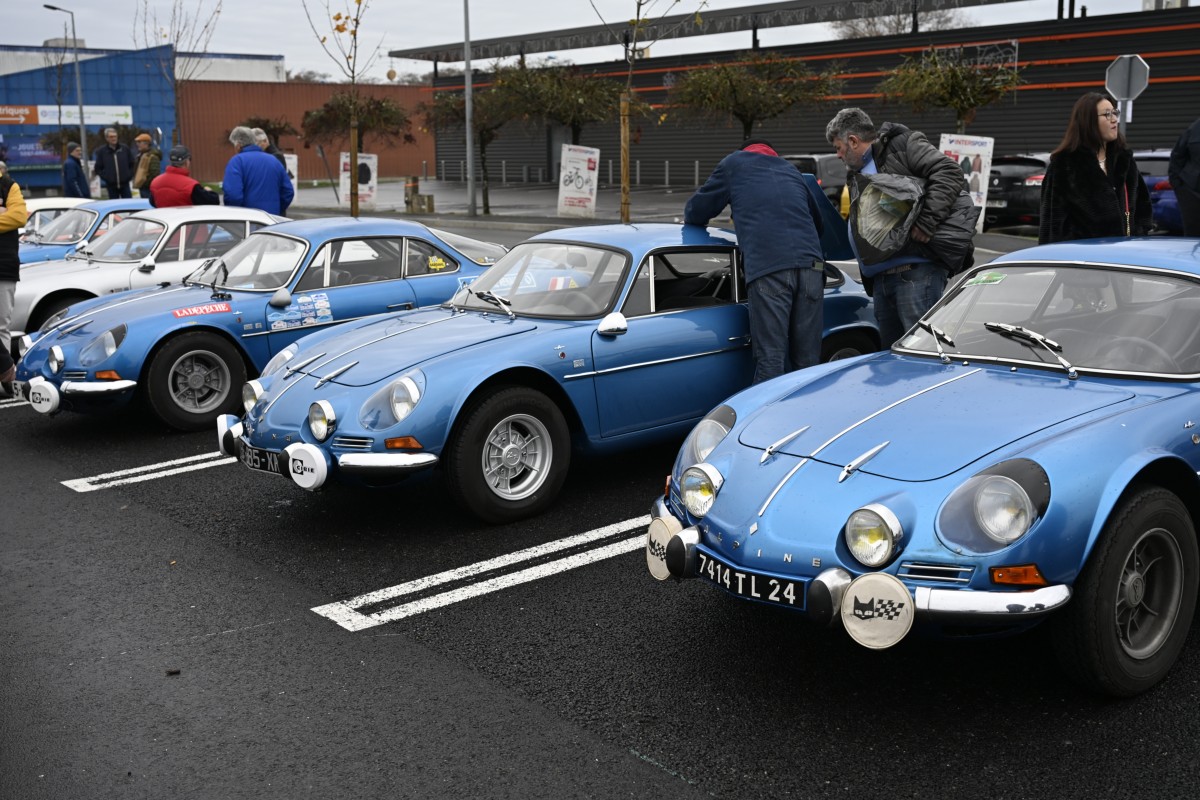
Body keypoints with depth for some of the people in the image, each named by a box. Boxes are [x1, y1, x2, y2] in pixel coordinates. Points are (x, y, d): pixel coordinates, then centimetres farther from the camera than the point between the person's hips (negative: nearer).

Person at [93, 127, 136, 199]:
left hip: (125, 184, 0)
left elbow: (133, 164, 9)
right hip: (111, 185, 0)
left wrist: (129, 176, 0)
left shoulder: (124, 149, 2)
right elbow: (98, 168, 4)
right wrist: (106, 177, -5)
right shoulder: (101, 151, 0)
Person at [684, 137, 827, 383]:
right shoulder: (791, 170, 32)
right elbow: (817, 221, 38)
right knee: (808, 361, 6)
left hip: (768, 269, -4)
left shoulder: (735, 163, 19)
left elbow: (695, 212, 21)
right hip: (811, 265, 4)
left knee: (770, 360, -9)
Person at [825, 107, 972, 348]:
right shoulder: (857, 176, 26)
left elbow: (949, 173, -13)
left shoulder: (904, 146, 0)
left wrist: (927, 221, -21)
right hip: (881, 278, 9)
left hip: (917, 271, -9)